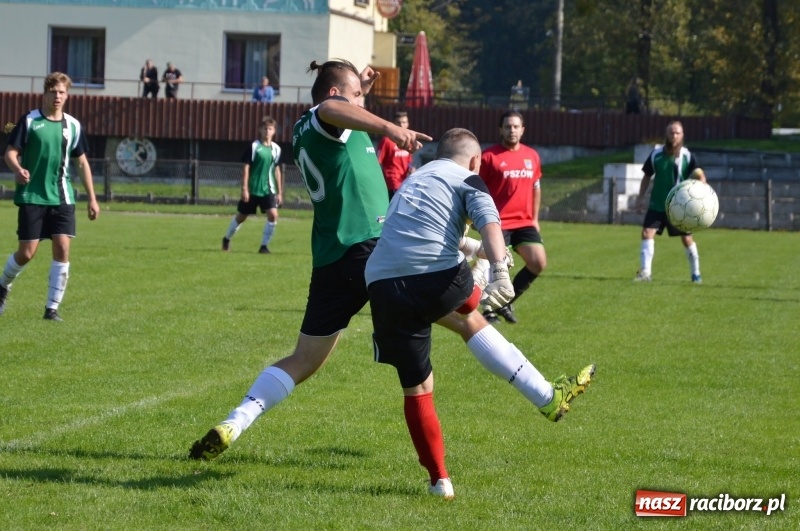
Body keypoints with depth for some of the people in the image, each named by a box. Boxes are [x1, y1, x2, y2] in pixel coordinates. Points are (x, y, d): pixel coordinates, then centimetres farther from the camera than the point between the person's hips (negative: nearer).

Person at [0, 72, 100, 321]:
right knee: (27, 252, -4)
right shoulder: (29, 121, -4)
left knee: (62, 248, -9)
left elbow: (82, 162, 14)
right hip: (32, 196, -3)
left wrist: (92, 198, 11)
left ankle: (52, 307, 0)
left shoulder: (73, 126, 6)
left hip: (61, 197, 3)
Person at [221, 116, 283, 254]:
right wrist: (244, 189, -15)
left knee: (273, 215, -16)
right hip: (252, 189, -3)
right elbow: (246, 168, -9)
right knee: (241, 216, 10)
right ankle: (227, 238, 34)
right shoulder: (254, 147, -9)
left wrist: (279, 192, 12)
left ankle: (264, 245, -6)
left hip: (268, 190, 3)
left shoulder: (276, 149, 5)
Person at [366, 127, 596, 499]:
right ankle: (547, 396, 28)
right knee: (470, 321, 27)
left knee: (416, 390, 13)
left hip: (382, 284, 4)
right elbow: (487, 219, -9)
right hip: (439, 276, -4)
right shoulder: (467, 179, 13)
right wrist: (498, 268, -24)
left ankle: (439, 481, 18)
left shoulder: (413, 180, 32)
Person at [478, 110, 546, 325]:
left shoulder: (532, 156, 9)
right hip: (498, 223, -5)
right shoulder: (490, 156, -8)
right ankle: (489, 310, 13)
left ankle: (506, 302, 15)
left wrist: (535, 218, 19)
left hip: (524, 223, 5)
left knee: (539, 263, -3)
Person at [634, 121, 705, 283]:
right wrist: (640, 198, 6)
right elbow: (647, 176, 10)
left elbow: (699, 175, -19)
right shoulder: (656, 154, -2)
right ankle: (645, 272, -15)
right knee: (647, 233, -14)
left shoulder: (687, 156, -8)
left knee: (687, 239, 4)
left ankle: (696, 273, 21)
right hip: (657, 205, 1)